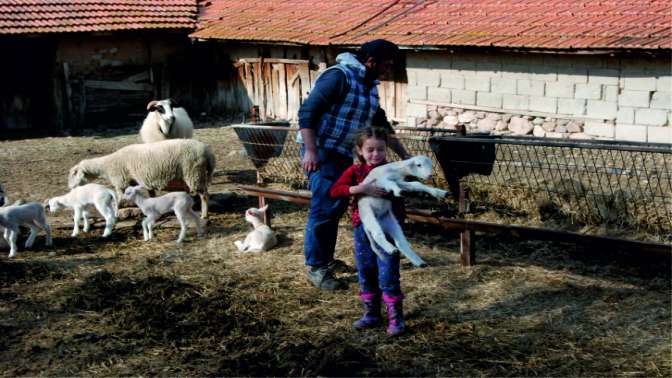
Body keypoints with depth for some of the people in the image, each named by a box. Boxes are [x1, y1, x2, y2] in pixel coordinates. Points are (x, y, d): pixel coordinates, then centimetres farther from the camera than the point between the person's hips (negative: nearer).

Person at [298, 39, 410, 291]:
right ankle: (316, 268, -1)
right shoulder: (339, 76, -15)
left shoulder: (370, 87, 14)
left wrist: (404, 156, 22)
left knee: (336, 208, 14)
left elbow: (382, 126, 23)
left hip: (345, 156, 9)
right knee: (324, 209, -9)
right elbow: (307, 112, -20)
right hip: (322, 153, -9)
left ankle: (326, 259, 28)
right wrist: (310, 151, -27)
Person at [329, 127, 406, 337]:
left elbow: (400, 200, -1)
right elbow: (335, 190, -14)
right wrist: (361, 188, -26)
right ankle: (371, 314, 26)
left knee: (388, 276, -4)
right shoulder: (355, 171, 0)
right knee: (366, 274, 12)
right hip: (362, 229, 3)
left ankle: (395, 318, 6)